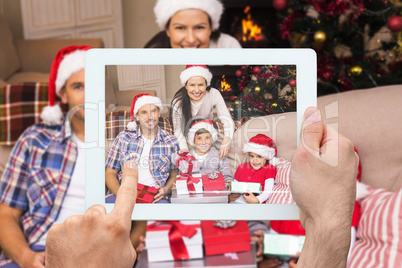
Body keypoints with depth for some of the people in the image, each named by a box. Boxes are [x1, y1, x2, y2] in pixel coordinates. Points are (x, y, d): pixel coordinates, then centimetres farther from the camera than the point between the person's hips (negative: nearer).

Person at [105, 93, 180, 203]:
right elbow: (110, 173, 10)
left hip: (155, 198, -1)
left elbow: (174, 173, 18)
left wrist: (166, 189, -4)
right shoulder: (123, 138, 9)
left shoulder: (171, 142, 9)